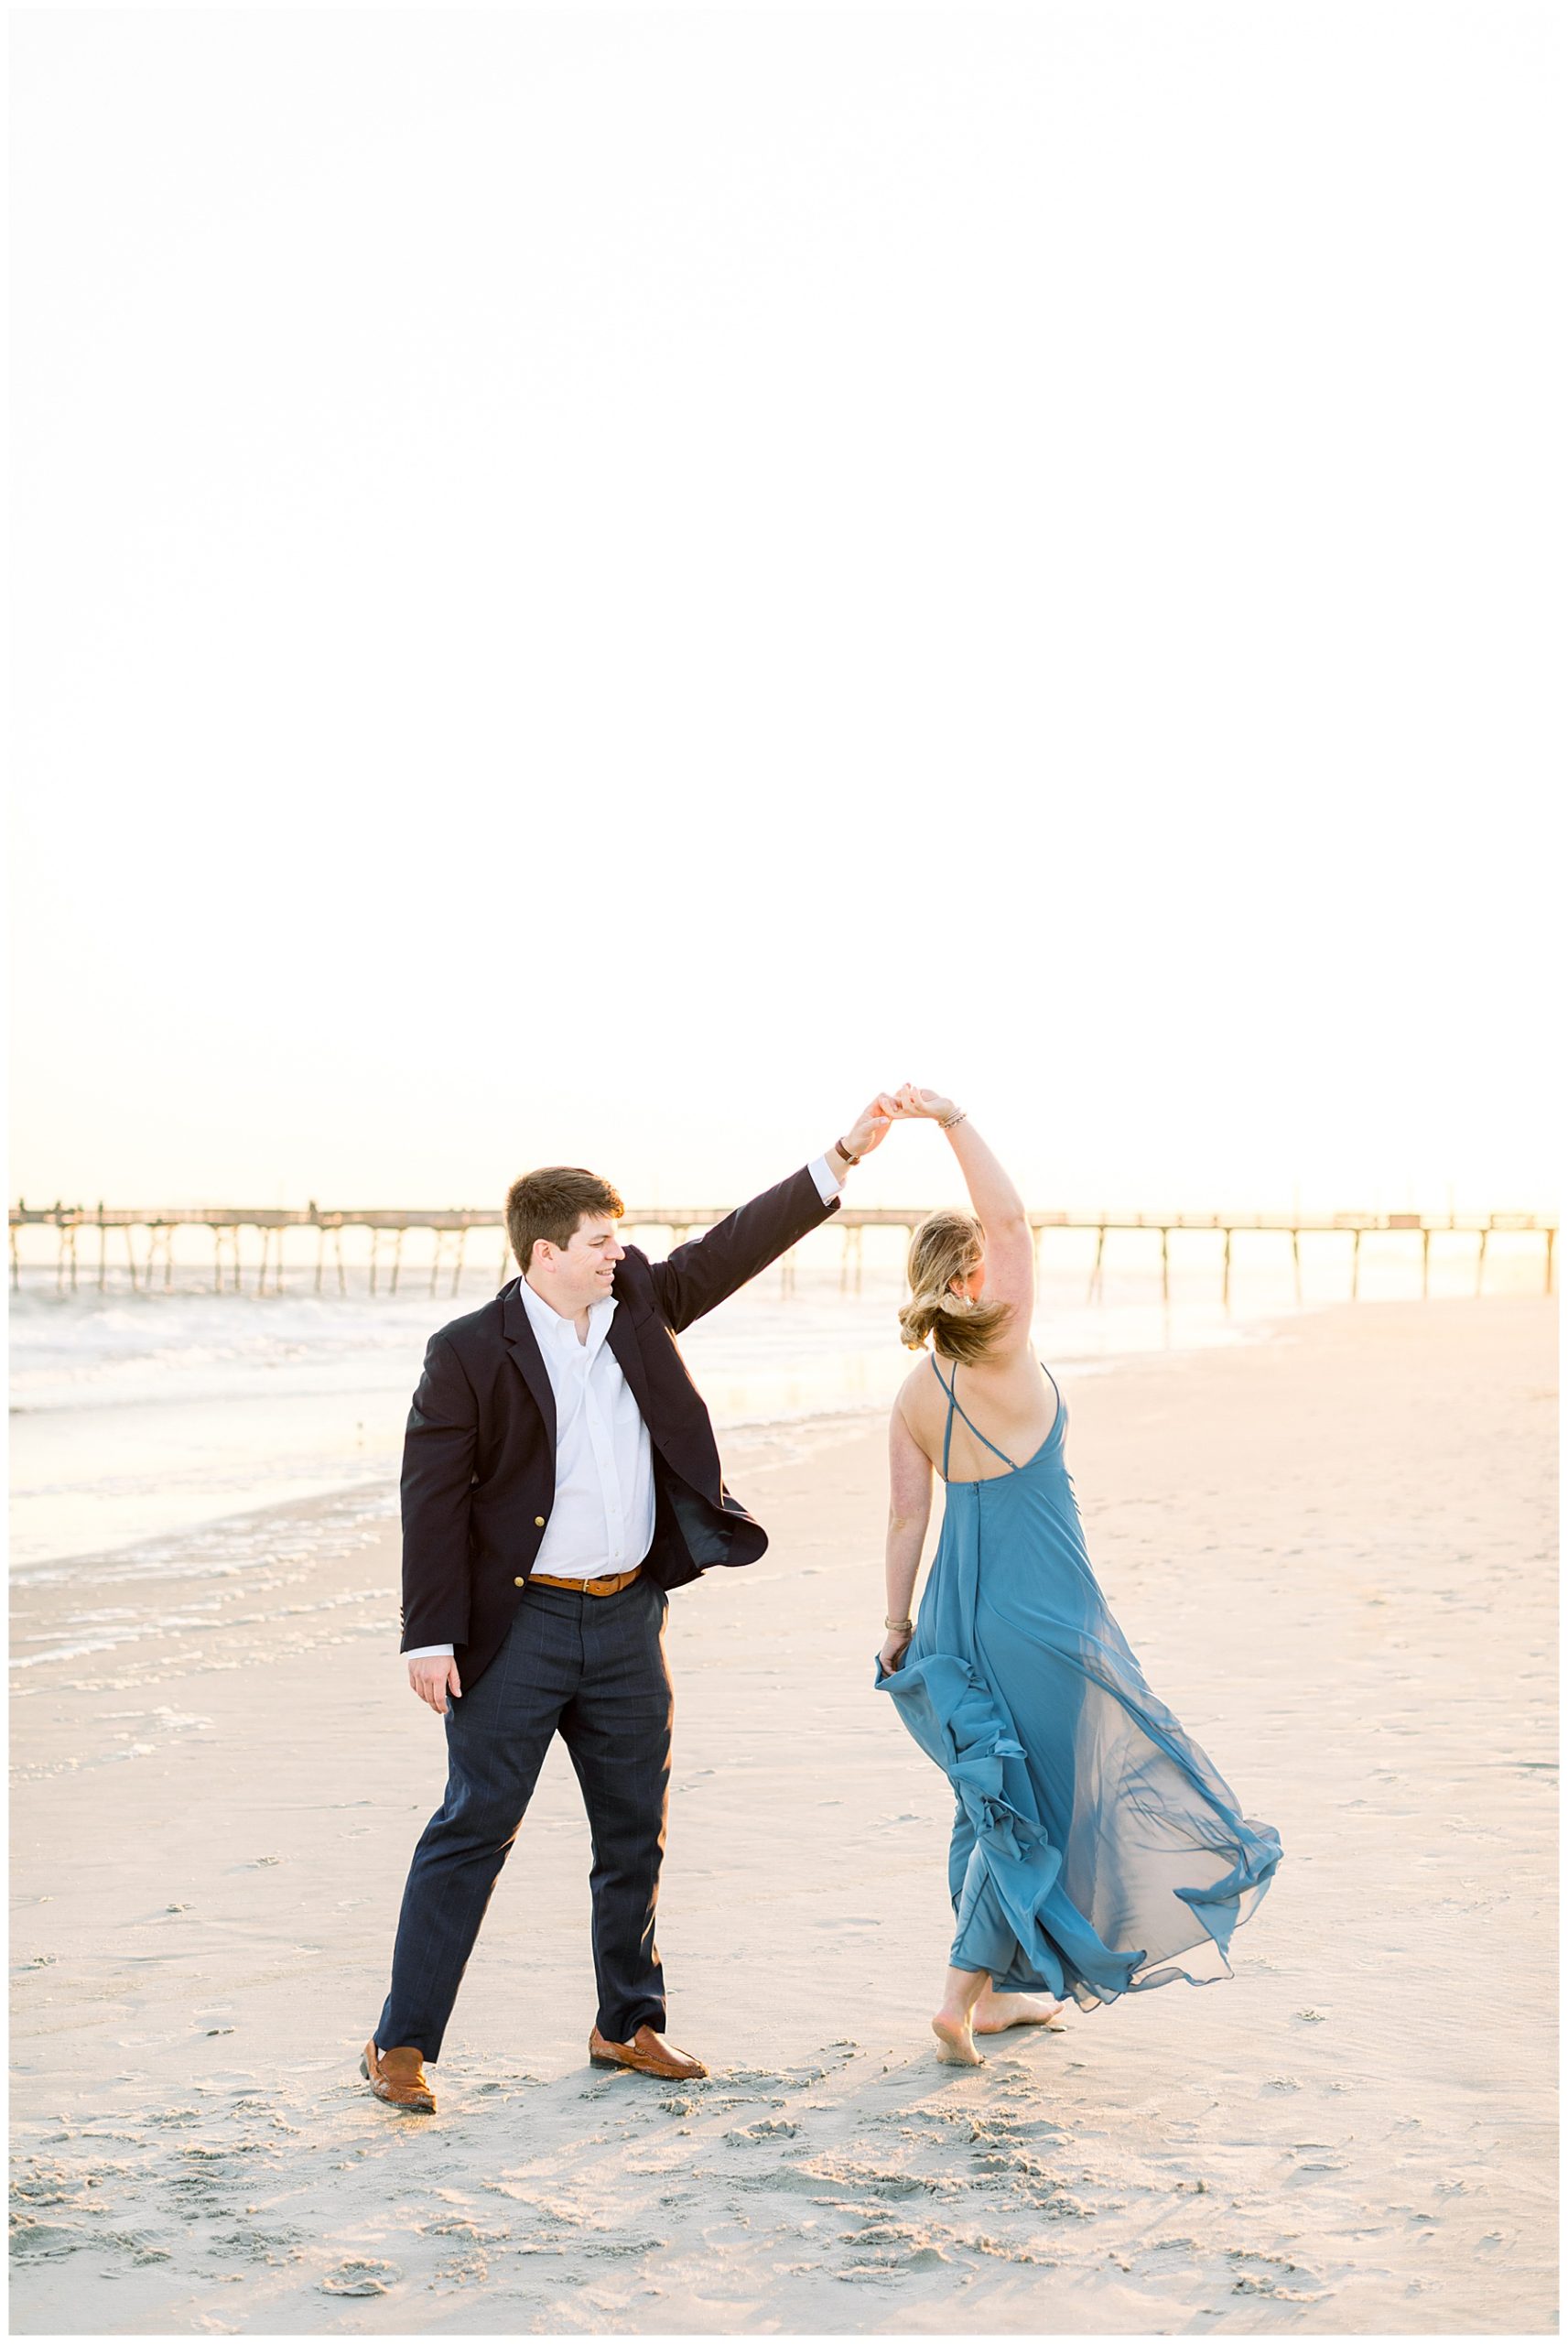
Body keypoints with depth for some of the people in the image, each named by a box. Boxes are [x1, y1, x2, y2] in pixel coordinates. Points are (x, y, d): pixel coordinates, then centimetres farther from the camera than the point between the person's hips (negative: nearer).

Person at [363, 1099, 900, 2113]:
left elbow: (734, 1249, 6)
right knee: (474, 1829, -4)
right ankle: (402, 2043, 3)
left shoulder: (638, 1303, 4)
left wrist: (843, 1158, -1)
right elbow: (433, 1496, -11)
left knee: (635, 1831, 13)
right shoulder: (470, 1353, -11)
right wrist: (431, 1637, -14)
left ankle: (629, 2024, 27)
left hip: (628, 1619, 6)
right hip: (519, 1624, -6)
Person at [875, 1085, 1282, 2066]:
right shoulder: (1005, 1354, -14)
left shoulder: (915, 1396, 1)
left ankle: (1000, 1986, 25)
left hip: (963, 1598, 6)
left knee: (996, 1790, 17)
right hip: (1041, 1605, -6)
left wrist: (898, 1625, 12)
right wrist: (952, 1119, -23)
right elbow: (1013, 1219, -20)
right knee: (1034, 1795, 3)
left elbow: (907, 1517, 4)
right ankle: (965, 1995, 2)